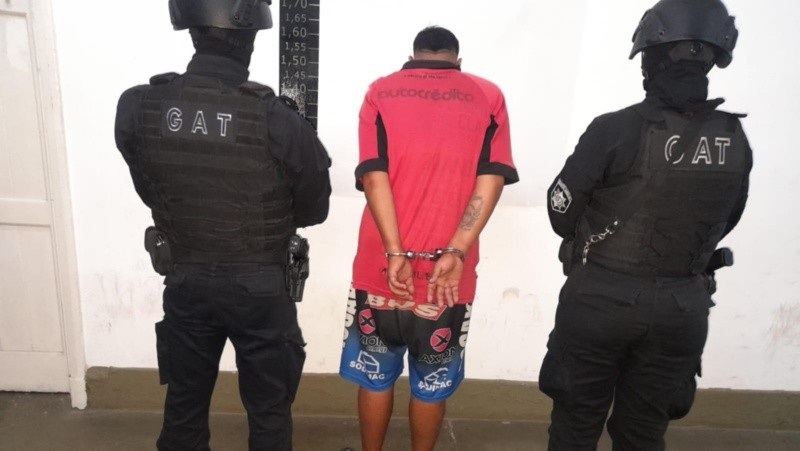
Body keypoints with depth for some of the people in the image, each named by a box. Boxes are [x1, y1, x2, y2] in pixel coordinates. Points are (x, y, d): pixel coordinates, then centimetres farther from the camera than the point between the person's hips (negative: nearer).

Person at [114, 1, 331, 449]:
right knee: (269, 411, 18)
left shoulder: (137, 108, -12)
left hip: (185, 285, 3)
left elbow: (151, 194, 3)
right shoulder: (279, 122, -21)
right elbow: (315, 209, -6)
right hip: (260, 290, -3)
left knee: (184, 406, 23)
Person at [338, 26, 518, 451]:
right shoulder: (488, 96, 6)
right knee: (432, 384, 16)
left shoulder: (381, 91, 4)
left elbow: (374, 176, -9)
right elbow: (491, 178, -7)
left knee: (375, 376, 18)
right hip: (447, 272, 0)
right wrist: (455, 253, -13)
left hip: (383, 266, 1)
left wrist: (395, 254, -14)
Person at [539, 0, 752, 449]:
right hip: (682, 308, 4)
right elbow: (725, 223, 11)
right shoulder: (735, 140, -2)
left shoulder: (617, 129, -17)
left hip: (600, 299, -4)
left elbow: (562, 213, -8)